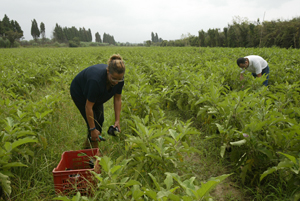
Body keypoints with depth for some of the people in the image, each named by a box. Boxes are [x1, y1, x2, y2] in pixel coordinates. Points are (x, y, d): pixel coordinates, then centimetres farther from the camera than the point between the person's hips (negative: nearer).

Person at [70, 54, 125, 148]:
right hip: (80, 92, -6)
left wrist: (117, 120, -16)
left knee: (100, 120, 6)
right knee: (94, 122, -10)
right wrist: (92, 129, -30)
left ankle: (87, 146, 27)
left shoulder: (119, 79, -25)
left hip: (96, 94, 7)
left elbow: (117, 99, -13)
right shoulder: (96, 80, -43)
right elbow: (88, 107, -35)